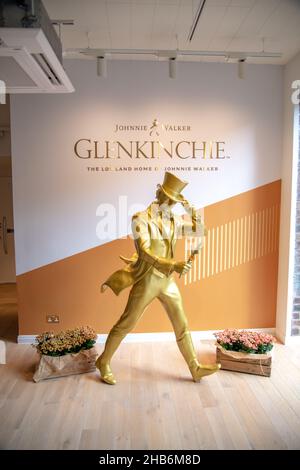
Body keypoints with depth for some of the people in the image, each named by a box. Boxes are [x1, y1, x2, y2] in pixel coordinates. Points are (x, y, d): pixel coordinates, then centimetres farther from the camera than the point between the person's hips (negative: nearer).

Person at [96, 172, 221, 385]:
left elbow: (200, 232, 11)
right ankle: (103, 362, 26)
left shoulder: (173, 220, 5)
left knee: (182, 325, 11)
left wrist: (192, 211, -4)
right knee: (126, 324, 6)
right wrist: (174, 265, -35)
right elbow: (145, 253, -25)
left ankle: (196, 368, 25)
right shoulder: (141, 219, -13)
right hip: (147, 280, -6)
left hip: (168, 281, 6)